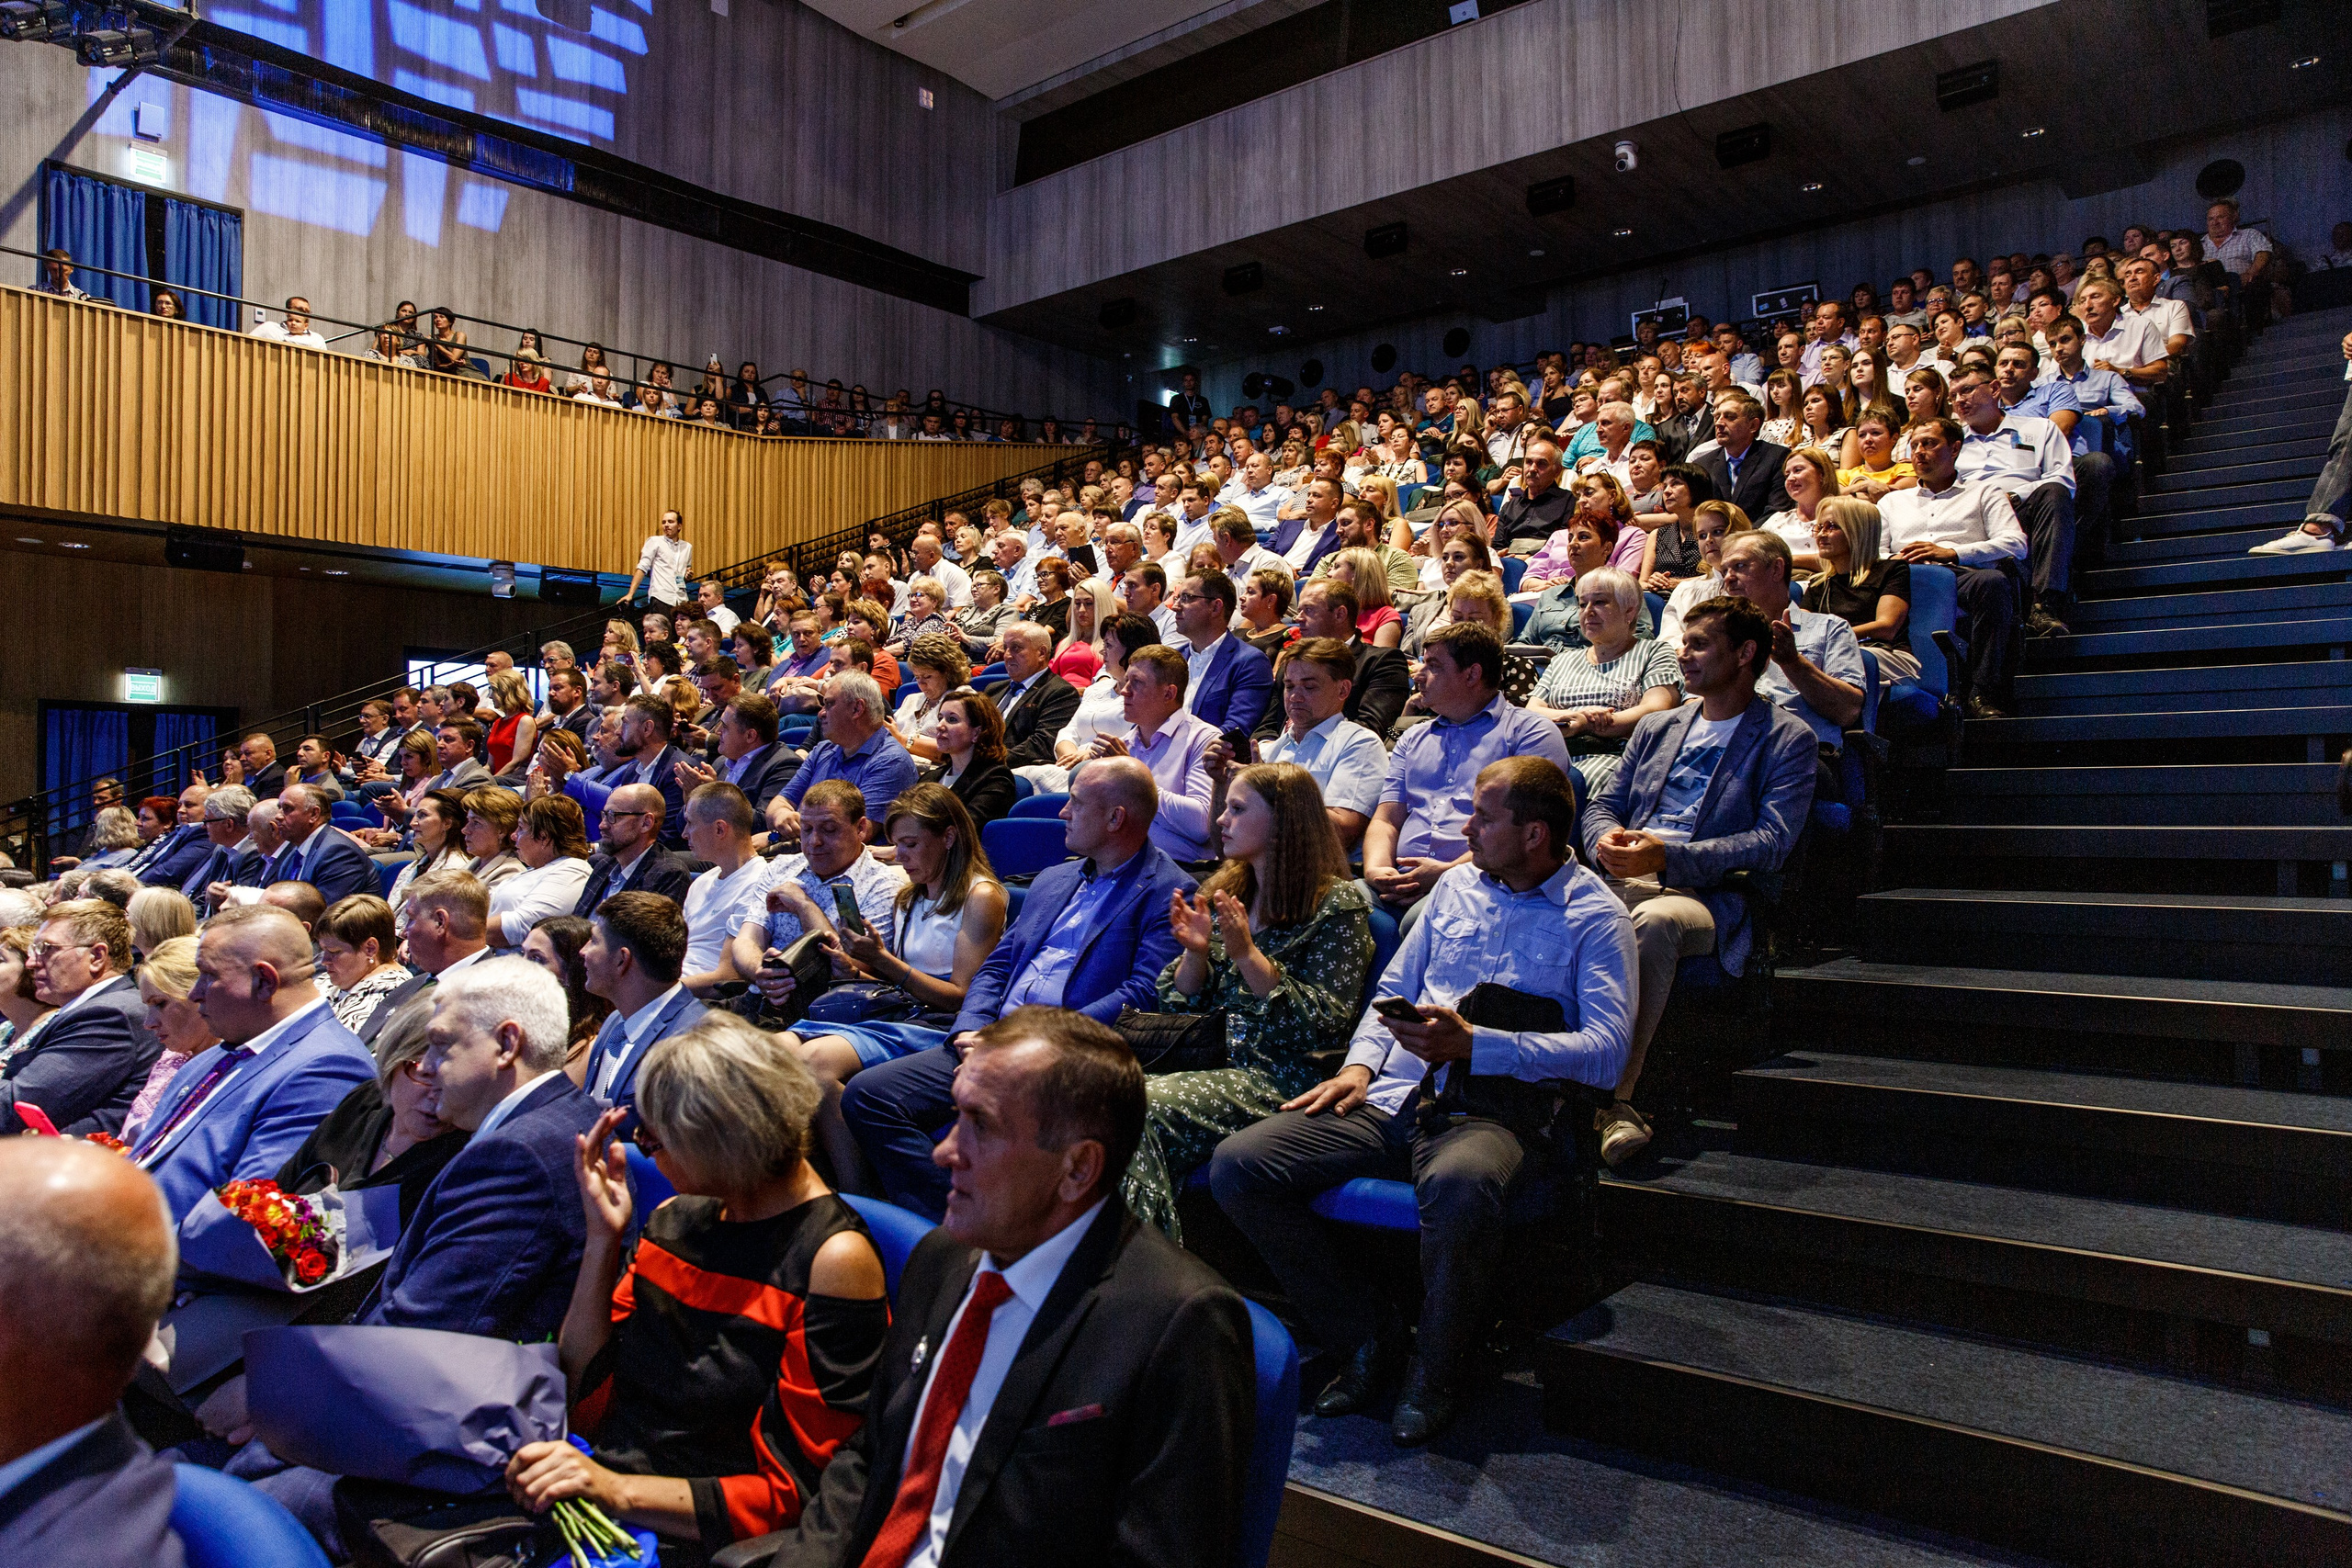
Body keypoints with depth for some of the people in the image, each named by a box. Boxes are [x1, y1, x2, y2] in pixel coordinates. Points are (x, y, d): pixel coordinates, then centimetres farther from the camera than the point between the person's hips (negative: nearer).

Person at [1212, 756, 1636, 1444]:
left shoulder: (1595, 917, 2)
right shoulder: (1458, 884, 20)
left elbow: (1606, 1049, -11)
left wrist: (1474, 1044, -19)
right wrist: (1361, 1062, 6)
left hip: (1499, 1106, -6)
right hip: (1395, 1096, 6)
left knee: (1458, 1185, -43)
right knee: (1238, 1166, -14)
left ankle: (1436, 1372, -13)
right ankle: (1367, 1340, 1)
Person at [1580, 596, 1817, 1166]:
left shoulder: (1786, 739, 8)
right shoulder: (1657, 727, 26)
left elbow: (1772, 842, -5)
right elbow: (1600, 805, 24)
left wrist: (1665, 855, -17)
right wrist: (1609, 840, -3)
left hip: (1708, 895, -4)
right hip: (1622, 881, 4)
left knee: (1653, 921, -40)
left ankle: (1612, 1096, -35)